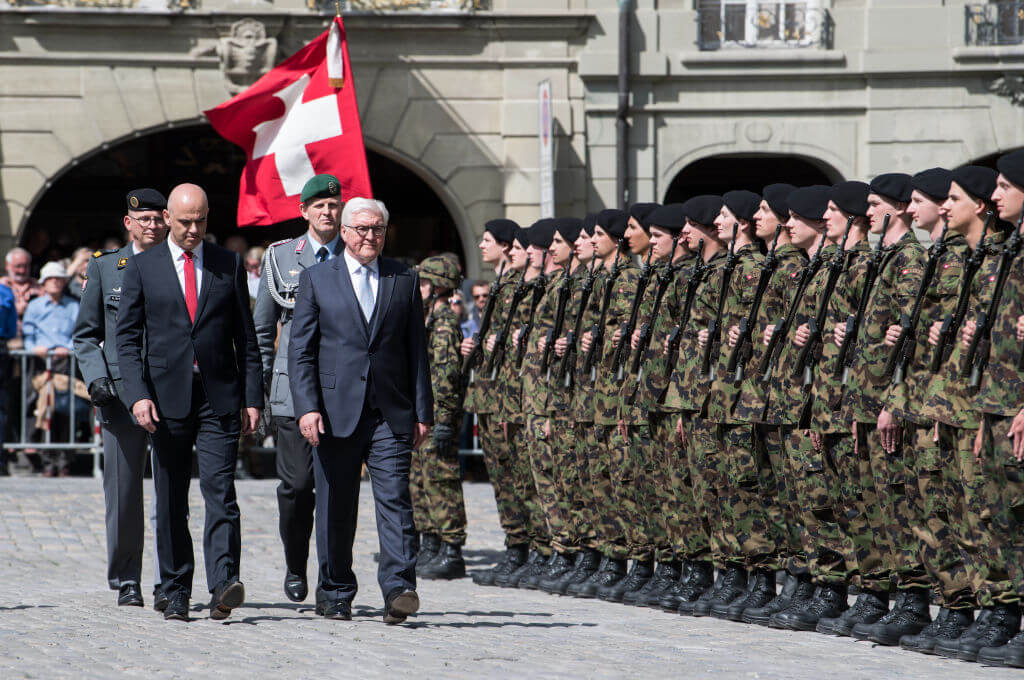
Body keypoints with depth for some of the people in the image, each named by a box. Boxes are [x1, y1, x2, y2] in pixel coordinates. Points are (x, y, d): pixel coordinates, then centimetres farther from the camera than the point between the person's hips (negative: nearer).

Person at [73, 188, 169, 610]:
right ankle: (126, 582, 13)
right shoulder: (104, 267, 11)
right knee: (123, 493, 2)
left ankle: (169, 584, -2)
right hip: (121, 394, 0)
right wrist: (96, 378, -3)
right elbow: (86, 335, 13)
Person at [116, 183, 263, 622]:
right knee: (171, 500, 4)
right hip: (166, 399, 0)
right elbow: (127, 336, 3)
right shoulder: (142, 267, 6)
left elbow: (245, 336, 10)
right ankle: (176, 594, 11)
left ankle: (223, 586, -22)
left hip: (220, 395, 0)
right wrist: (138, 394, -9)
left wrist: (252, 397, 4)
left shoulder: (229, 265, 9)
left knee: (220, 490, -13)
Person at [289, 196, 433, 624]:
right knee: (335, 509, 4)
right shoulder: (316, 279, 7)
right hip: (335, 411, 0)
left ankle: (398, 589, -17)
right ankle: (335, 596, 14)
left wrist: (422, 412, 5)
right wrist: (307, 407, -9)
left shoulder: (405, 281, 12)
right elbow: (300, 350, 3)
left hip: (391, 413, 0)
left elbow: (416, 351, 11)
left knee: (395, 500, -11)